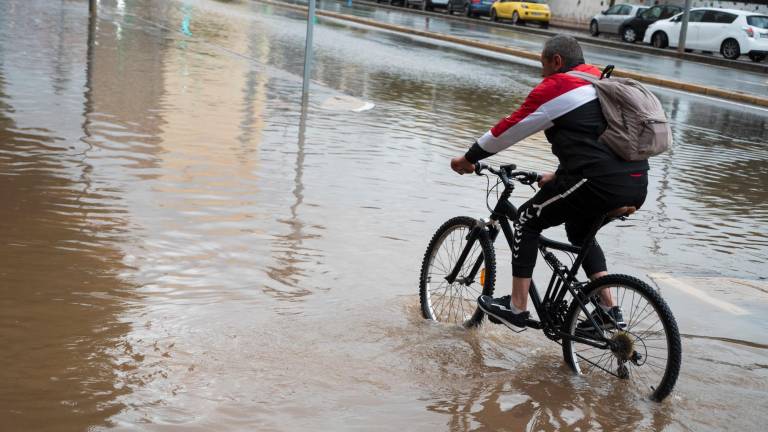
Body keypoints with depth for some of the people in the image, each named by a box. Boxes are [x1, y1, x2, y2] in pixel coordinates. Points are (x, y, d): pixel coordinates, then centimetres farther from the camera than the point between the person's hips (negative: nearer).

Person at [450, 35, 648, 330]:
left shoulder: (555, 87, -1)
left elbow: (508, 129, 2)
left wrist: (468, 158, 14)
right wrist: (558, 176, 42)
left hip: (598, 184, -9)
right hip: (637, 184, 9)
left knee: (527, 220, 9)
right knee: (579, 231, 31)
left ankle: (516, 308, 9)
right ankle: (609, 310, 24)